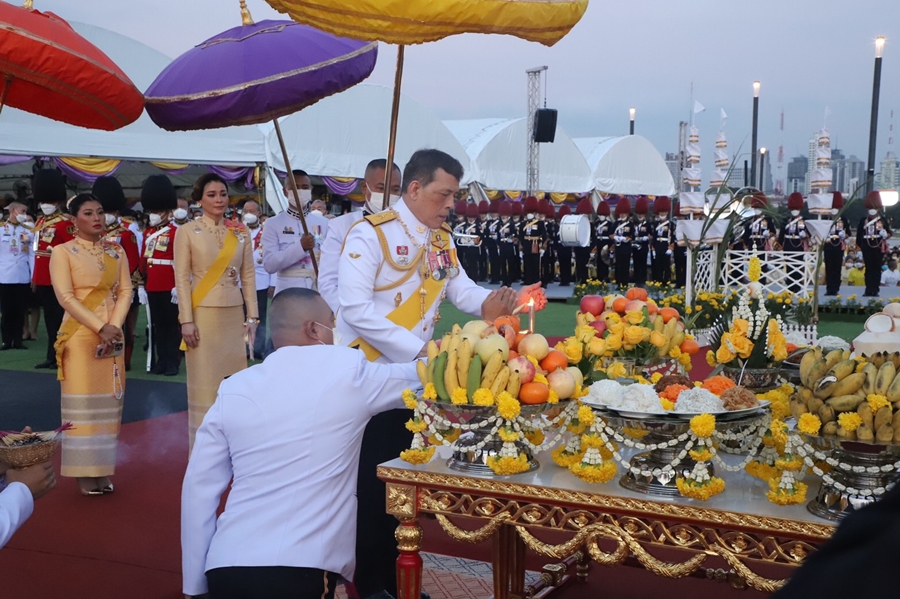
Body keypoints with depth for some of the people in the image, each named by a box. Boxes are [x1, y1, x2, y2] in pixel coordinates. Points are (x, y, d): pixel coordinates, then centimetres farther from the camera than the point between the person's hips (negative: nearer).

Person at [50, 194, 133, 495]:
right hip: (80, 337, -4)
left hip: (113, 335, 4)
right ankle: (85, 473, 1)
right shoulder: (63, 252, -2)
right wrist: (100, 327, -18)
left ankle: (104, 470, 11)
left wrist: (115, 326, -12)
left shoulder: (117, 252, 10)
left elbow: (125, 292, 4)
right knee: (83, 402, -4)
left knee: (109, 401, 5)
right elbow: (66, 297, -11)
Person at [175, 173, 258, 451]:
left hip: (234, 315, 3)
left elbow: (249, 276, 7)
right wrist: (186, 320, -12)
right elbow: (182, 279, -6)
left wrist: (252, 316, 1)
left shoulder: (241, 232, 7)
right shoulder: (187, 232, -2)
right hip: (203, 314, -3)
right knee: (204, 381, 1)